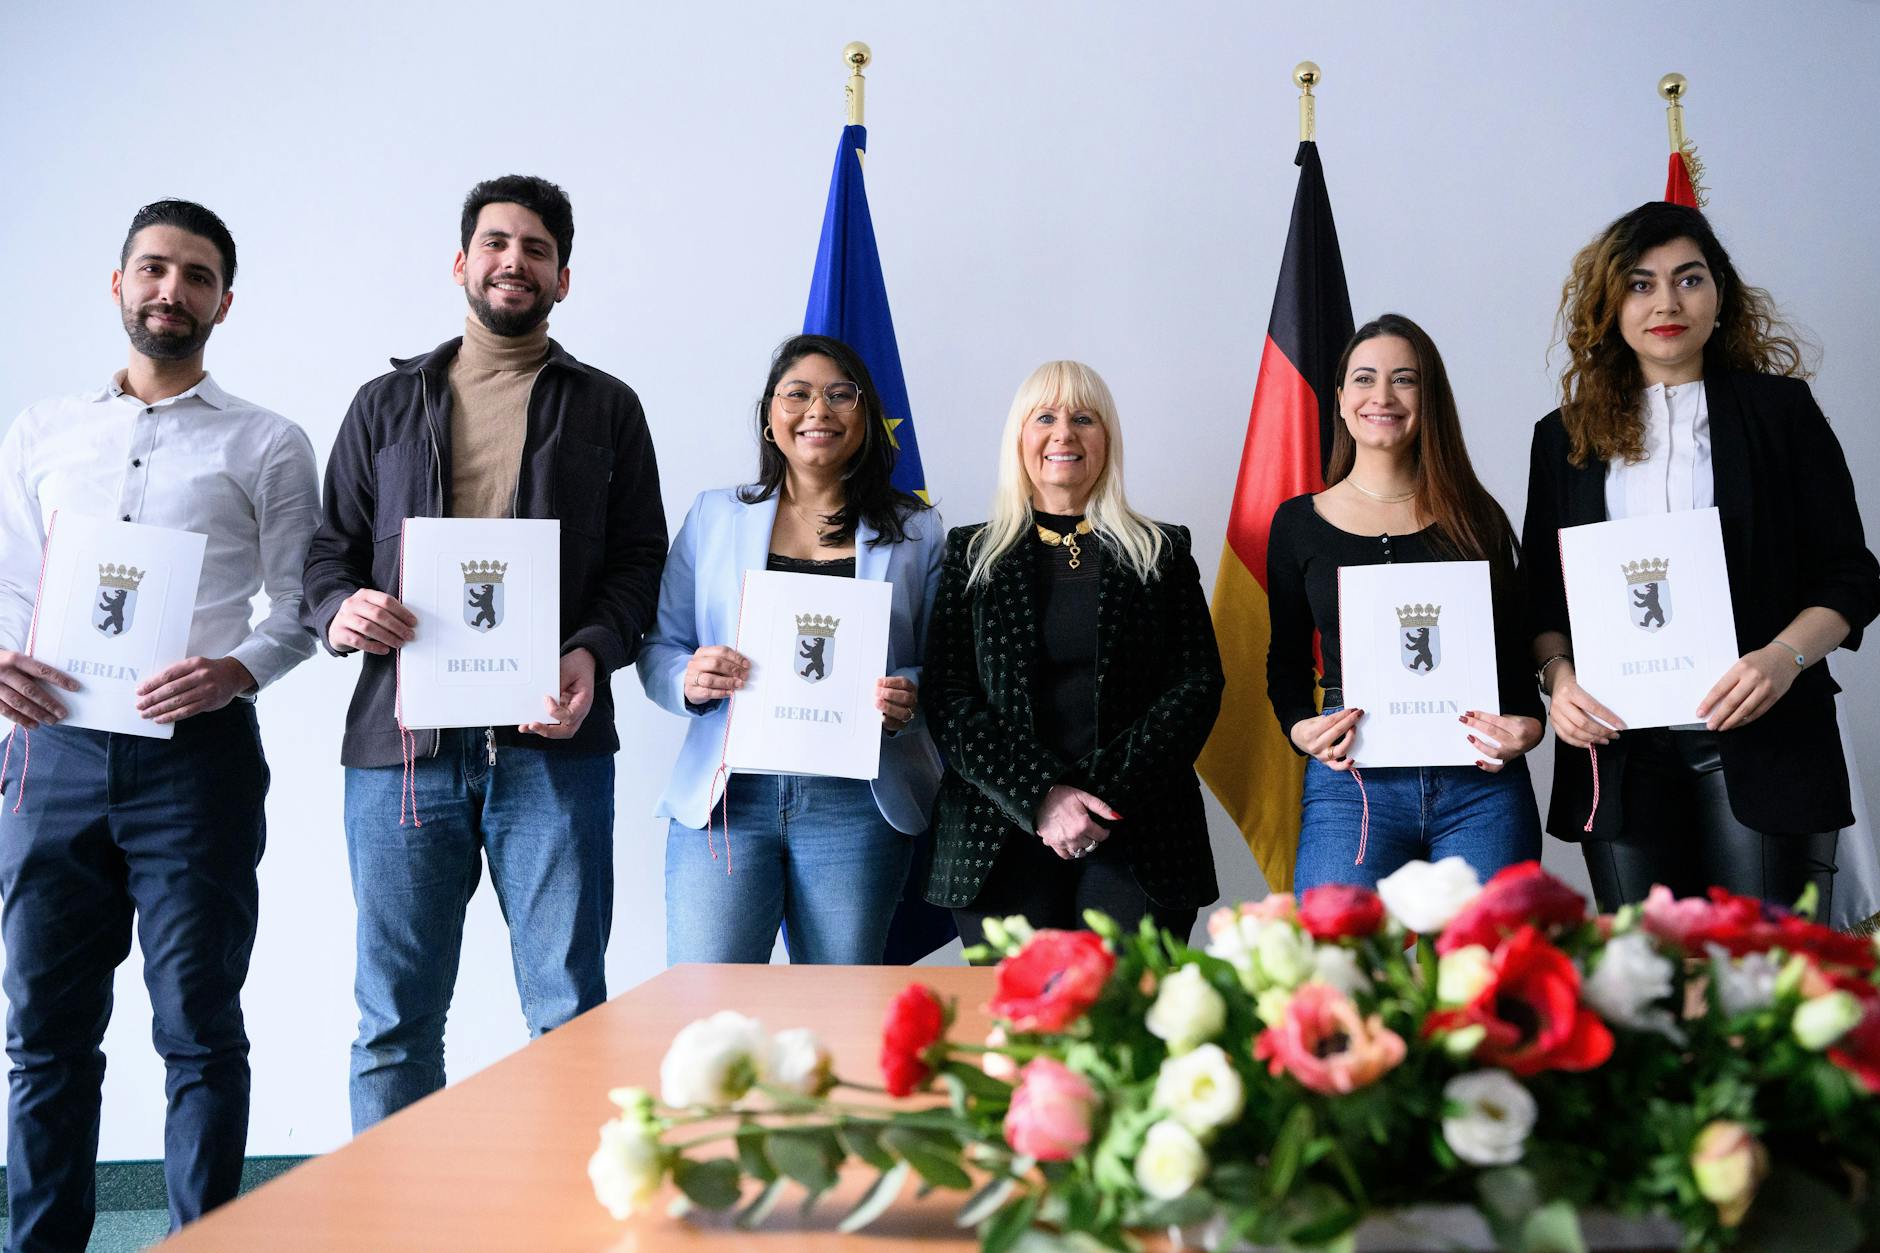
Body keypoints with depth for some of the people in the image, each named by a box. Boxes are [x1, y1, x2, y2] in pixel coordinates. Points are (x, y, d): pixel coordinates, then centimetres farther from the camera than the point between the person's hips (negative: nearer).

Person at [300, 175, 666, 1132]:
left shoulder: (605, 407, 13)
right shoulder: (386, 405, 18)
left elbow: (640, 559, 6)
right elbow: (328, 548, 16)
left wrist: (592, 651, -12)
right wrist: (338, 610, -7)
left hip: (550, 742, -1)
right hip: (401, 740, 2)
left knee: (568, 1010, 1)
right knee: (395, 1015, 7)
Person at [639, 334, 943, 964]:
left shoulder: (917, 531, 9)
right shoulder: (713, 515, 11)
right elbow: (659, 646, 11)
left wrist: (909, 700, -13)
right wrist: (689, 680, -11)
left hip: (856, 803, 0)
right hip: (724, 795, 1)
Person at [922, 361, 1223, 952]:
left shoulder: (1163, 552, 11)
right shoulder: (973, 554, 10)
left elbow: (1199, 683, 3)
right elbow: (948, 697, 2)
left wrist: (1110, 793, -10)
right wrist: (1040, 796, -11)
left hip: (1137, 834, 0)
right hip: (1001, 840, 0)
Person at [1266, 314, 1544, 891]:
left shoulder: (1476, 518, 10)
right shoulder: (1299, 523, 9)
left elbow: (1515, 650, 13)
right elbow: (1287, 658, 13)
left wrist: (1528, 724, -6)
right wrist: (1299, 727, -6)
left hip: (1483, 782, 1)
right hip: (1352, 780, -1)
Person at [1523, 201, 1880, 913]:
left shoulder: (1779, 410, 8)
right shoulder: (1566, 436, 13)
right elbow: (1541, 594, 12)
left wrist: (1784, 657, -13)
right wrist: (1558, 674, -7)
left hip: (1760, 738, -1)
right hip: (1618, 748, 2)